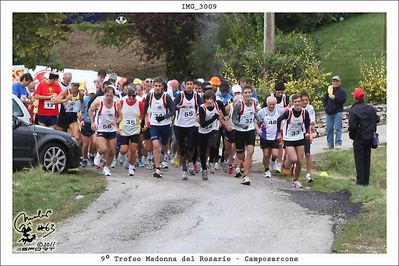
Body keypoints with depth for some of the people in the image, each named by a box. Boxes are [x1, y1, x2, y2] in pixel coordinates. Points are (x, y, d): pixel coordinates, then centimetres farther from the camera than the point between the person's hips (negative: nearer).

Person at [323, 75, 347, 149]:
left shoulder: (342, 91, 1)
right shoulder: (329, 89, 15)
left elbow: (342, 101, -11)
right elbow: (324, 99, 22)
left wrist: (335, 98, -23)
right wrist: (325, 106, 7)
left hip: (337, 112, -5)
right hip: (329, 112, 5)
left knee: (338, 128, -6)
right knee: (329, 129, 7)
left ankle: (338, 143, -3)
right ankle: (330, 144, 14)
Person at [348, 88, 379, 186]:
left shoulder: (353, 111, -17)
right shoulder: (371, 108, 1)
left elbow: (352, 126, -19)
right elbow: (376, 120, 5)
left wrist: (352, 136, -2)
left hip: (359, 138, -5)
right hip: (370, 138, 5)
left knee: (359, 159, 4)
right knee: (367, 159, 15)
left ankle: (361, 180, 4)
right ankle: (366, 180, 20)